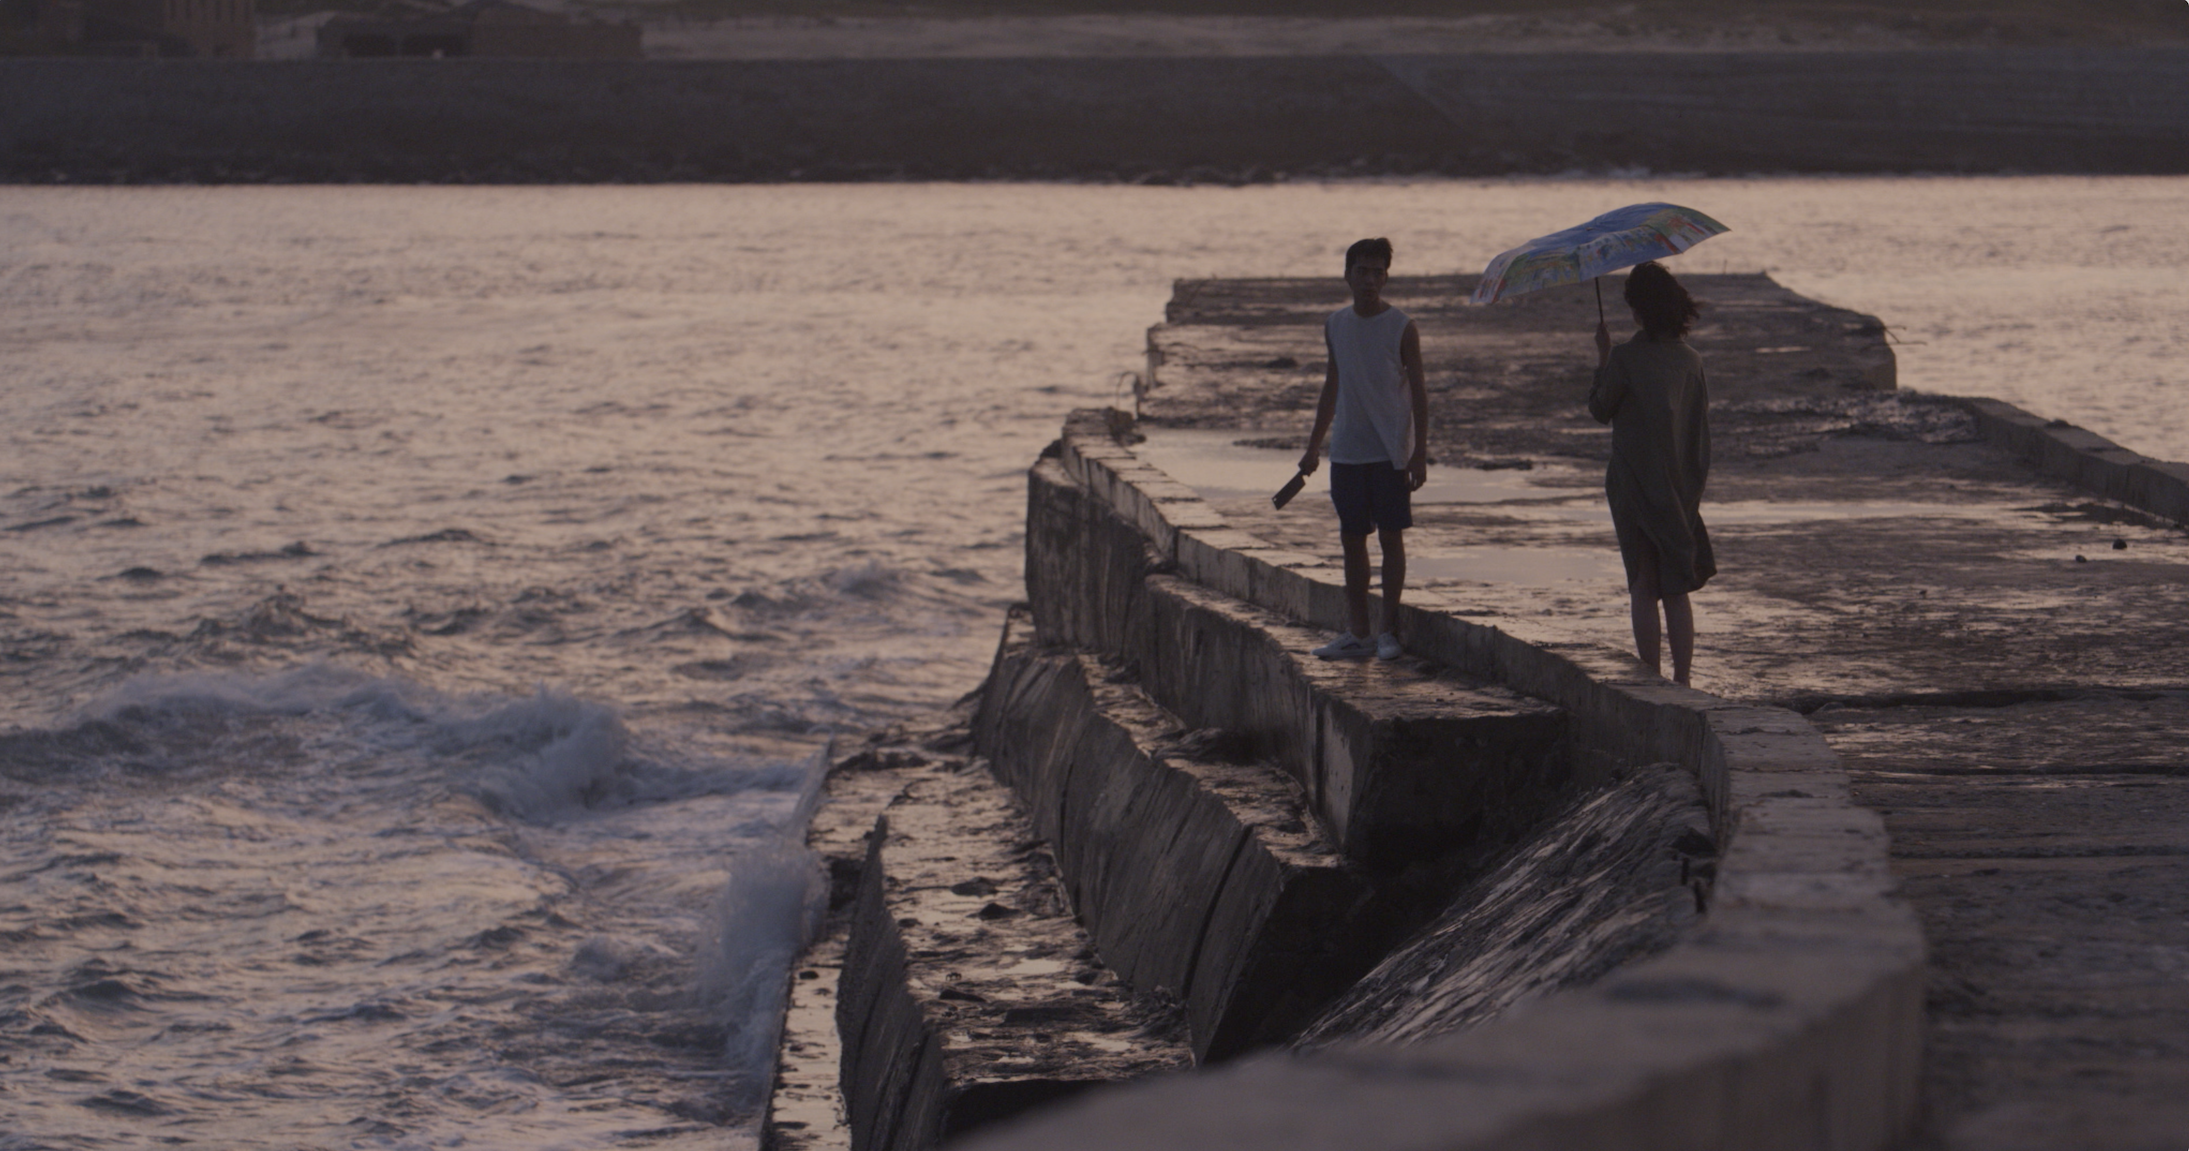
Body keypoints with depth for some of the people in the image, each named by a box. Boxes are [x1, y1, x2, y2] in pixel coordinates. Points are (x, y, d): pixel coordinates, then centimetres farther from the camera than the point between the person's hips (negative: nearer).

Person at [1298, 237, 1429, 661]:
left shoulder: (1401, 328, -5)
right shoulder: (1335, 325, 8)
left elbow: (1418, 391, -4)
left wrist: (1420, 453, -10)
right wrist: (1314, 447, 17)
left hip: (1390, 451, -4)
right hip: (1347, 450, 5)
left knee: (1391, 538, -1)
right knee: (1352, 539, 6)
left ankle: (1389, 631, 5)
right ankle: (1357, 633, 11)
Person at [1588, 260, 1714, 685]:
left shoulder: (1626, 358, -13)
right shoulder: (1690, 359, 3)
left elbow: (1600, 410, 0)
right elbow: (1702, 425, 9)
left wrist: (1602, 357, 9)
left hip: (1635, 487, -4)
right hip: (1681, 490, 4)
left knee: (1643, 587, 3)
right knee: (1677, 590, 10)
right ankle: (1682, 679, 6)